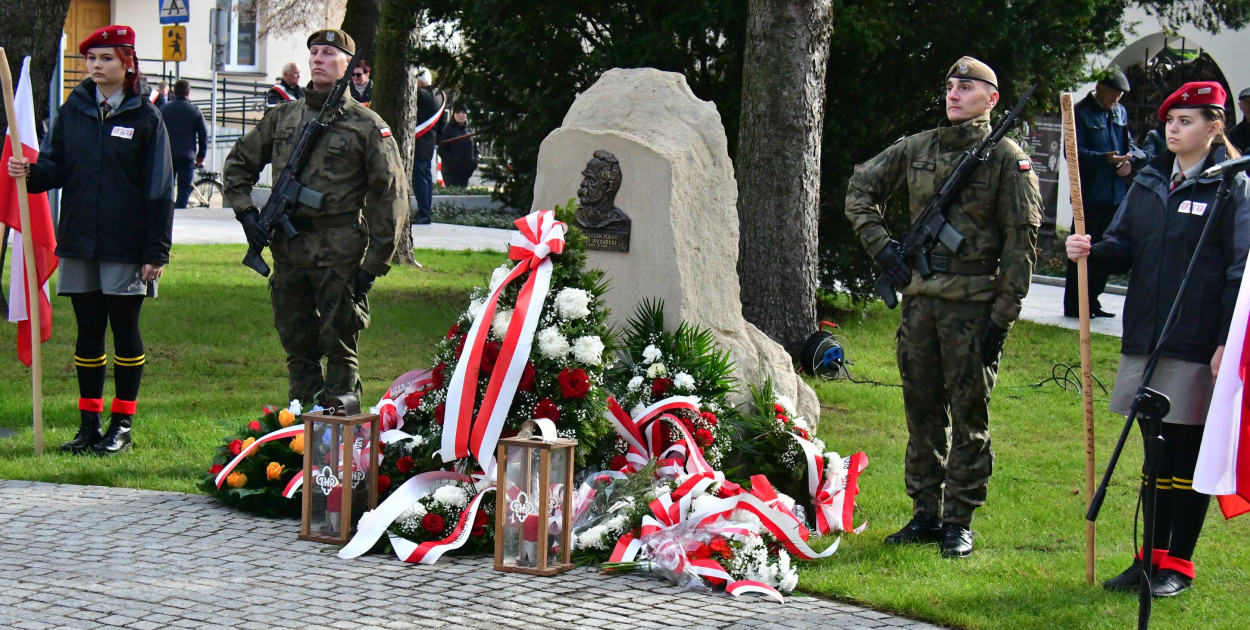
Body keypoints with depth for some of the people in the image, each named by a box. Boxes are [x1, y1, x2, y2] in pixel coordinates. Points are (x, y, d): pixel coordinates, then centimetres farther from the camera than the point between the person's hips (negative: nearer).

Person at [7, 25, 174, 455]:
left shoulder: (145, 117, -4)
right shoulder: (73, 111, 7)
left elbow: (159, 188, -5)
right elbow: (56, 166, 8)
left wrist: (156, 251, -9)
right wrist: (31, 172, -16)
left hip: (126, 246, -4)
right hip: (79, 242, 4)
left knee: (125, 331, 3)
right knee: (88, 332, 9)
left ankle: (121, 427, 10)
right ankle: (89, 425, 16)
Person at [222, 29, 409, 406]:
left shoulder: (367, 126, -1)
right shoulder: (282, 118, 12)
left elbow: (391, 196, -4)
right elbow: (238, 163, 23)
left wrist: (374, 263, -9)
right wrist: (246, 212, 7)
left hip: (339, 251, -5)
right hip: (287, 249, 5)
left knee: (339, 349, -2)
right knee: (297, 347, 11)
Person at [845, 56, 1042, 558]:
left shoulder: (1007, 158, -3)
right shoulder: (917, 149, 10)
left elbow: (1021, 239, -6)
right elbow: (860, 189, 20)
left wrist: (1003, 313, -11)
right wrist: (880, 244, 6)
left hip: (974, 304, -5)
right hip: (919, 298, 5)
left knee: (969, 415, 1)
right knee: (922, 411, 10)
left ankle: (959, 521, 8)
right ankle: (925, 514, 19)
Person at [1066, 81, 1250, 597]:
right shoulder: (1149, 183, 12)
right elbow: (1125, 249, 13)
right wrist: (1094, 250, -9)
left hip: (1199, 345, -5)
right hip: (1146, 338, 6)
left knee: (1189, 453, 2)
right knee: (1156, 451, 12)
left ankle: (1178, 565, 11)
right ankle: (1153, 556, 21)